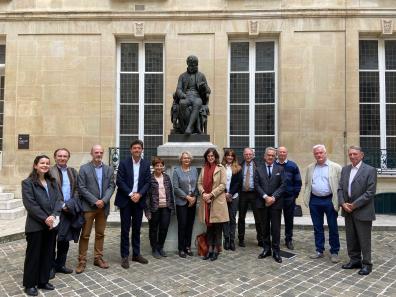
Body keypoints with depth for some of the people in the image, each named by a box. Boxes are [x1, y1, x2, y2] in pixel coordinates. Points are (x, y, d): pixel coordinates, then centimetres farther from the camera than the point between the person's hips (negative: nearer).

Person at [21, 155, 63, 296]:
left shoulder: (52, 182, 11)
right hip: (35, 225, -5)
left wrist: (53, 216, -13)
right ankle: (30, 284, 19)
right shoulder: (27, 182, -4)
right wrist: (45, 218, -18)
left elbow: (58, 199, 3)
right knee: (33, 254, 5)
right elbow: (30, 204, -13)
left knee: (48, 254, 11)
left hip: (51, 224, 5)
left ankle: (43, 281, 25)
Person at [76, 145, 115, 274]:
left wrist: (103, 200, -12)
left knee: (100, 234, 12)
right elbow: (82, 188, -8)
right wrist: (95, 201, -14)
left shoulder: (109, 169, 8)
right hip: (88, 206, -3)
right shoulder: (84, 168, -2)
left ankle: (98, 258, 23)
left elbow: (111, 186, 3)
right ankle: (82, 261, 12)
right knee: (85, 235, 3)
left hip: (103, 206, 3)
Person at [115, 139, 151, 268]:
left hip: (139, 200, 3)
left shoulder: (146, 164, 5)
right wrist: (131, 194, -15)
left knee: (137, 229, 11)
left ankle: (136, 254, 22)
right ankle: (124, 256, 11)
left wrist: (139, 194, -13)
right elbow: (119, 181, -8)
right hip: (125, 200, -3)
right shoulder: (124, 163, -3)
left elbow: (147, 182, 2)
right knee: (125, 229, 2)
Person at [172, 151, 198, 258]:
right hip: (181, 202, -3)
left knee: (190, 225, 8)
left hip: (193, 202, 3)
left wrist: (194, 197, -6)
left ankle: (188, 246, 21)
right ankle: (181, 249, 10)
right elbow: (176, 188, -7)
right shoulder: (176, 171, -4)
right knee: (182, 225, -2)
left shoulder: (194, 170, 6)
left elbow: (197, 185, 7)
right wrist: (187, 197, -10)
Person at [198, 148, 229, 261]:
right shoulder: (204, 168, 13)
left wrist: (211, 194, -13)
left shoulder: (221, 168, -1)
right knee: (208, 226, 10)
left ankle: (216, 250, 13)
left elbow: (223, 185, -8)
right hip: (206, 201, 4)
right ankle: (210, 249, 19)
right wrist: (203, 193, -9)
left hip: (217, 201, -4)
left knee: (217, 227, 3)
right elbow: (199, 183, 9)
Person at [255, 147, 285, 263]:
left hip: (276, 202, -1)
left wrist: (273, 197, -12)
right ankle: (266, 249, 19)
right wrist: (265, 197, -13)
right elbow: (257, 185, -1)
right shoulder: (258, 169, 7)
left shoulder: (280, 169, 6)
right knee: (265, 227, 9)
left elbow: (282, 185, -1)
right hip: (262, 202, 1)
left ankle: (276, 251, 10)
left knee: (276, 228, 2)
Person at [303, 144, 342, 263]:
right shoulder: (310, 168, 9)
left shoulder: (335, 167, -3)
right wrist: (306, 198, 6)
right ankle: (319, 251, 24)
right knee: (317, 228, 12)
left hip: (330, 201, -3)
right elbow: (307, 184, 15)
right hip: (314, 201, 4)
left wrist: (339, 201, -10)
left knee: (333, 228, 6)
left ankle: (334, 252, 18)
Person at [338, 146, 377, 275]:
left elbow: (370, 192, -13)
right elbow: (340, 188, 8)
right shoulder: (345, 169, 10)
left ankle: (366, 264, 17)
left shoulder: (370, 170, -8)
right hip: (348, 211, 6)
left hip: (362, 211, -5)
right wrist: (343, 203, -7)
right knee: (351, 238, 13)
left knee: (364, 239, 4)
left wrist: (355, 205, -15)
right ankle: (355, 260, 27)